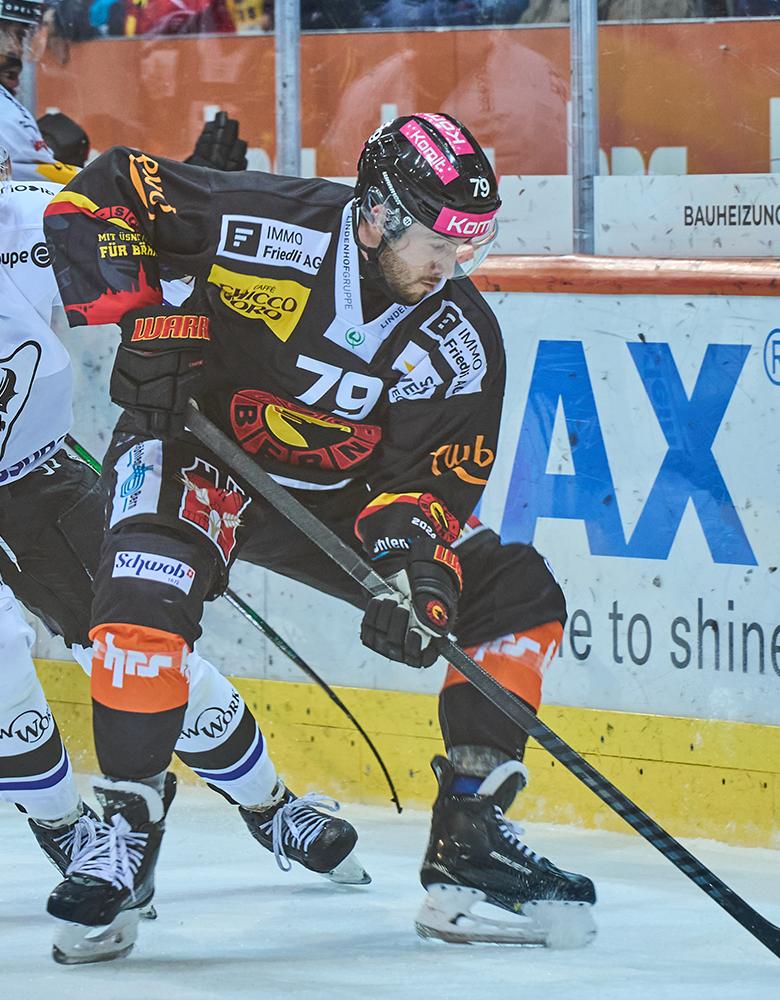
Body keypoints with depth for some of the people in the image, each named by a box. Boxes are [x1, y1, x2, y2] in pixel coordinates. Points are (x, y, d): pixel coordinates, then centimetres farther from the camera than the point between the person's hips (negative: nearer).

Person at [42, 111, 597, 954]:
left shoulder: (461, 341, -12)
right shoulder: (265, 224, -23)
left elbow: (435, 479, -10)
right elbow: (101, 195, -15)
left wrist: (418, 566, -30)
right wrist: (148, 319, -24)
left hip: (342, 497, 5)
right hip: (198, 452, -4)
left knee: (519, 595, -6)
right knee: (149, 588, -36)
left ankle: (469, 840, -1)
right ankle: (125, 829, -23)